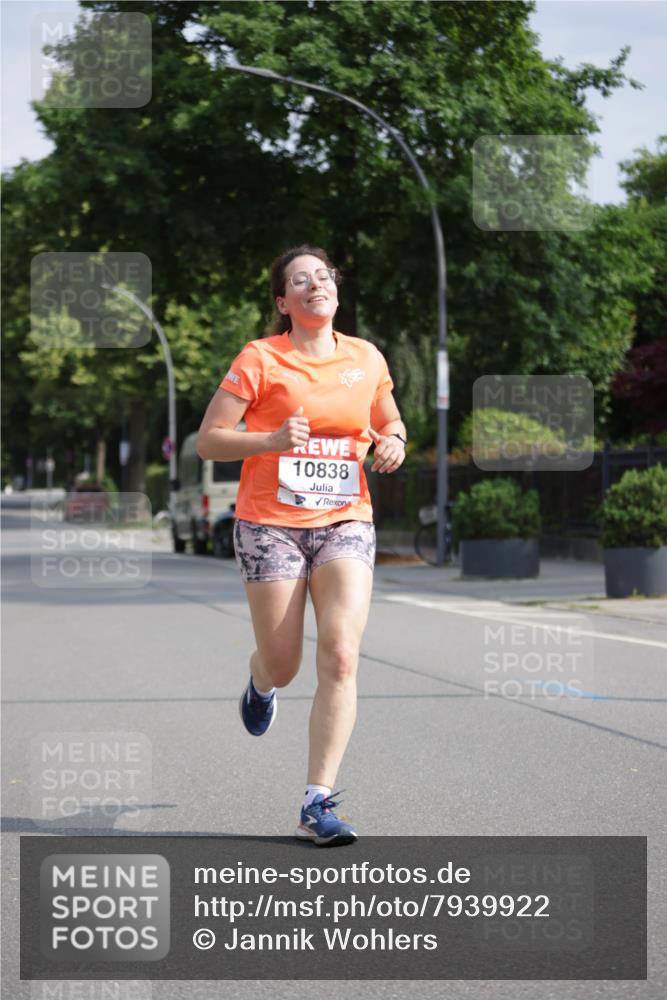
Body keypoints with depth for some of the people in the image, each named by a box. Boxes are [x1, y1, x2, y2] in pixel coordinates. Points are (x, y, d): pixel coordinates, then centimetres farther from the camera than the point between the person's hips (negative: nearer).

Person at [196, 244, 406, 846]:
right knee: (282, 668, 3)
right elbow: (208, 440, -5)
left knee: (341, 656, -16)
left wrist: (393, 442, 1)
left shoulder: (366, 358, 8)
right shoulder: (260, 360, -4)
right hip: (271, 524, -2)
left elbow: (389, 421, 24)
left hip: (346, 524, 2)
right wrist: (274, 438, -20)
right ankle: (261, 681, 45)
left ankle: (319, 803, -11)